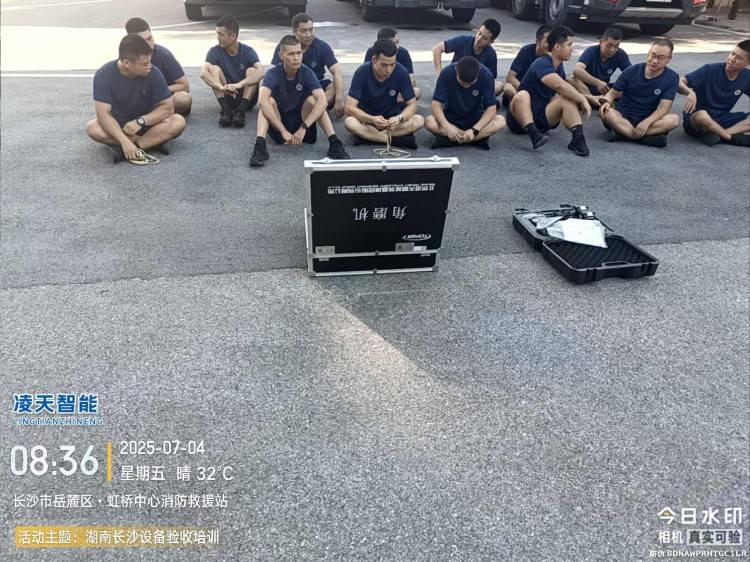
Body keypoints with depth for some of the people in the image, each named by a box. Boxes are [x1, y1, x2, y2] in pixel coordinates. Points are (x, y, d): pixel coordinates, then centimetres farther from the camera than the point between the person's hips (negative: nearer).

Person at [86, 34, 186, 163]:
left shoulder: (153, 74, -18)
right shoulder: (104, 75, -21)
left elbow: (168, 107, -15)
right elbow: (103, 114, -26)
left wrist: (140, 121, -29)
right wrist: (124, 141, -41)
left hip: (146, 123, 1)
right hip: (117, 126, 0)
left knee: (178, 122, -27)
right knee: (92, 128, -32)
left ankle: (124, 150, -28)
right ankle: (154, 141, -25)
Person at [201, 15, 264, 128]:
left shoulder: (247, 51, -10)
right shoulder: (215, 51, -7)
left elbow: (260, 72, -30)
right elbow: (203, 73, -25)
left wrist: (239, 84, -45)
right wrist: (221, 87, -44)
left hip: (247, 97, -1)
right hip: (226, 96, 1)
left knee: (252, 71, -24)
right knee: (214, 68, -20)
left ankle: (241, 110, -37)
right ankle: (226, 110, -33)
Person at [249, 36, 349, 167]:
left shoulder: (307, 73, -12)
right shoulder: (273, 73, -16)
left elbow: (323, 101, -28)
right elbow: (262, 100, -35)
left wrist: (303, 128, -38)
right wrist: (284, 131, -42)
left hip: (302, 121, 1)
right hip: (277, 124, -1)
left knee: (312, 99, -23)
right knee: (269, 101, -27)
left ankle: (334, 144, -33)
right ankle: (259, 146, -42)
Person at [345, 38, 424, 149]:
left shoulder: (401, 73, -15)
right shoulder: (362, 72, -19)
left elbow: (412, 104, -9)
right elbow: (350, 108, -23)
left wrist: (400, 118, -32)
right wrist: (372, 119, -40)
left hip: (391, 118, 2)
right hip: (366, 118, -2)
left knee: (419, 120, -25)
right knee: (349, 123, -35)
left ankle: (367, 136, -26)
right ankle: (396, 139, -27)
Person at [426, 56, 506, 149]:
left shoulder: (486, 76, -20)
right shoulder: (447, 73, -21)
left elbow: (491, 108, -19)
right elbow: (436, 104, -22)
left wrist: (474, 130, -34)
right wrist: (447, 126, -40)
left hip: (475, 118, 1)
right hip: (451, 117, 0)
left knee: (500, 122, -29)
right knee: (429, 122, -32)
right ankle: (479, 138, -24)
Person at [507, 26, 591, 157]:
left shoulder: (559, 66, 12)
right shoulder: (542, 64, -16)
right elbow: (560, 86, -31)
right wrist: (583, 100, -22)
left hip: (542, 117, 6)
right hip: (520, 117, -6)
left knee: (568, 98, -15)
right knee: (522, 95, -35)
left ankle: (578, 137, -34)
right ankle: (534, 134, -53)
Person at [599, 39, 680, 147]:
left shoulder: (672, 77, -5)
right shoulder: (631, 71, -3)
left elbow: (663, 108, -12)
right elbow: (613, 92, 2)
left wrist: (646, 122, -30)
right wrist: (606, 101, -22)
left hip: (648, 119, 0)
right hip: (624, 117, 0)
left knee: (674, 119, -29)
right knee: (605, 112, -33)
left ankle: (622, 132, -34)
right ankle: (646, 138, -34)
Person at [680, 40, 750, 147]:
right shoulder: (710, 70, -13)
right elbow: (680, 83, -17)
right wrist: (690, 92, -39)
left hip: (721, 120, 5)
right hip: (696, 118, -5)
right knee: (702, 115, -40)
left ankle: (716, 134, -27)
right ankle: (732, 137, -18)